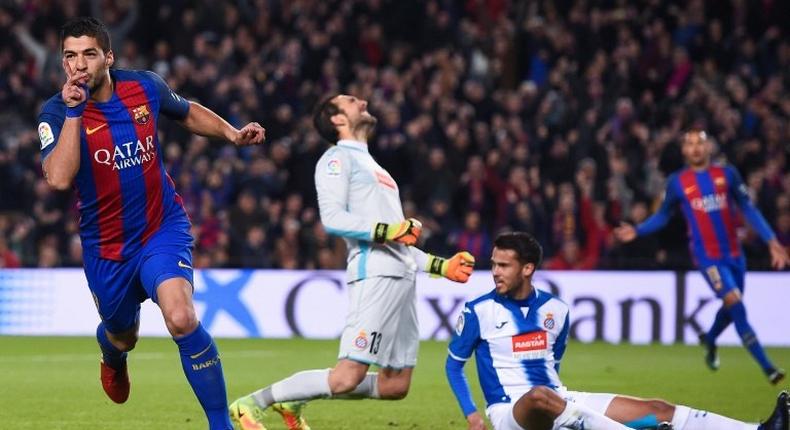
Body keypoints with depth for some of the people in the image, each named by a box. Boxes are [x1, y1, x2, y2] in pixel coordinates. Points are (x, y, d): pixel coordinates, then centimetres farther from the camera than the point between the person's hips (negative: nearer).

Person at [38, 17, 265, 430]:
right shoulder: (56, 113, -15)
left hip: (164, 229, -1)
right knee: (122, 336, 21)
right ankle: (112, 356, 63)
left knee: (181, 318, -26)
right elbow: (59, 178, -32)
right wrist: (73, 112, -34)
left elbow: (189, 113, 15)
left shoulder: (144, 86, -7)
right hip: (106, 247, 1)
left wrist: (232, 133, 0)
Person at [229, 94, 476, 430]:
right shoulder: (338, 158, 1)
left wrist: (441, 266, 24)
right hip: (375, 273, -9)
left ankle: (293, 399, 15)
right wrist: (385, 231, -22)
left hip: (401, 276, 9)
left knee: (395, 386, 4)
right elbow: (332, 218, -14)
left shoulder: (371, 166, 30)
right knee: (347, 378, -16)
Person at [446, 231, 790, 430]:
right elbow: (454, 363, 3)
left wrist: (555, 393, 13)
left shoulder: (555, 309, 8)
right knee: (539, 396, -43)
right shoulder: (478, 311, -5)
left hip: (557, 400, 6)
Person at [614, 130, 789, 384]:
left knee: (731, 309, 12)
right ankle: (766, 367, -17)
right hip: (707, 256, -3)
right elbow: (663, 216, 12)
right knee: (734, 302, -17)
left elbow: (748, 209, 5)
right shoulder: (677, 182, 1)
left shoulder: (727, 174, 3)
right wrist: (637, 231, -2)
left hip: (734, 253, 3)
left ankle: (709, 340, 46)